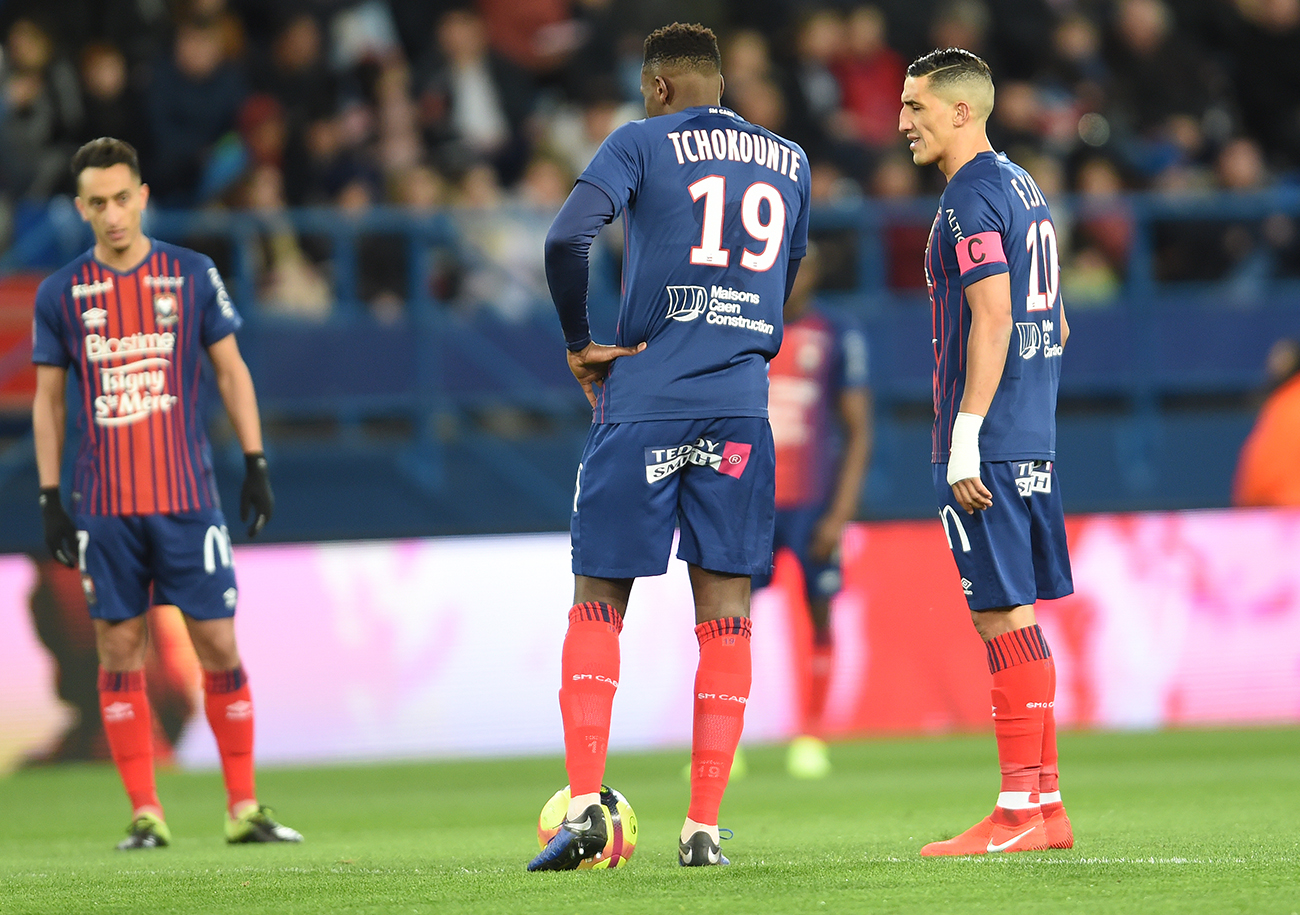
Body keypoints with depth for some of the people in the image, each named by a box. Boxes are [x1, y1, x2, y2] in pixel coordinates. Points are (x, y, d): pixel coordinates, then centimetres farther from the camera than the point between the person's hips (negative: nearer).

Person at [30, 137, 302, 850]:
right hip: (105, 508, 1)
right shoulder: (61, 294, 5)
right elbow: (47, 398, 9)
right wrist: (49, 498, 4)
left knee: (218, 648, -2)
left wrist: (256, 463, 2)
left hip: (188, 497, -1)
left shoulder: (193, 276, 4)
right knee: (119, 652, 0)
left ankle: (244, 809, 5)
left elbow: (231, 370, 9)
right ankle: (145, 814, 5)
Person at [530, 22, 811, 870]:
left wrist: (581, 344, -2)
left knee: (599, 601, 4)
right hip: (741, 405, 3)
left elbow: (568, 239, -13)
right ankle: (705, 826, -1)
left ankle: (585, 801, -8)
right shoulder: (789, 161, 15)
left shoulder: (641, 143, 1)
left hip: (645, 398, -3)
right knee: (725, 614, 2)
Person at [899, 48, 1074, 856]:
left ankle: (1019, 811, -7)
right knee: (1019, 616, 12)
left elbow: (992, 321, -20)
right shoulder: (1023, 186, 18)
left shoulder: (972, 199, -12)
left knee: (1005, 617, -8)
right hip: (1034, 442, 9)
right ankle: (1046, 804, 13)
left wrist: (965, 441, -21)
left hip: (987, 447, -9)